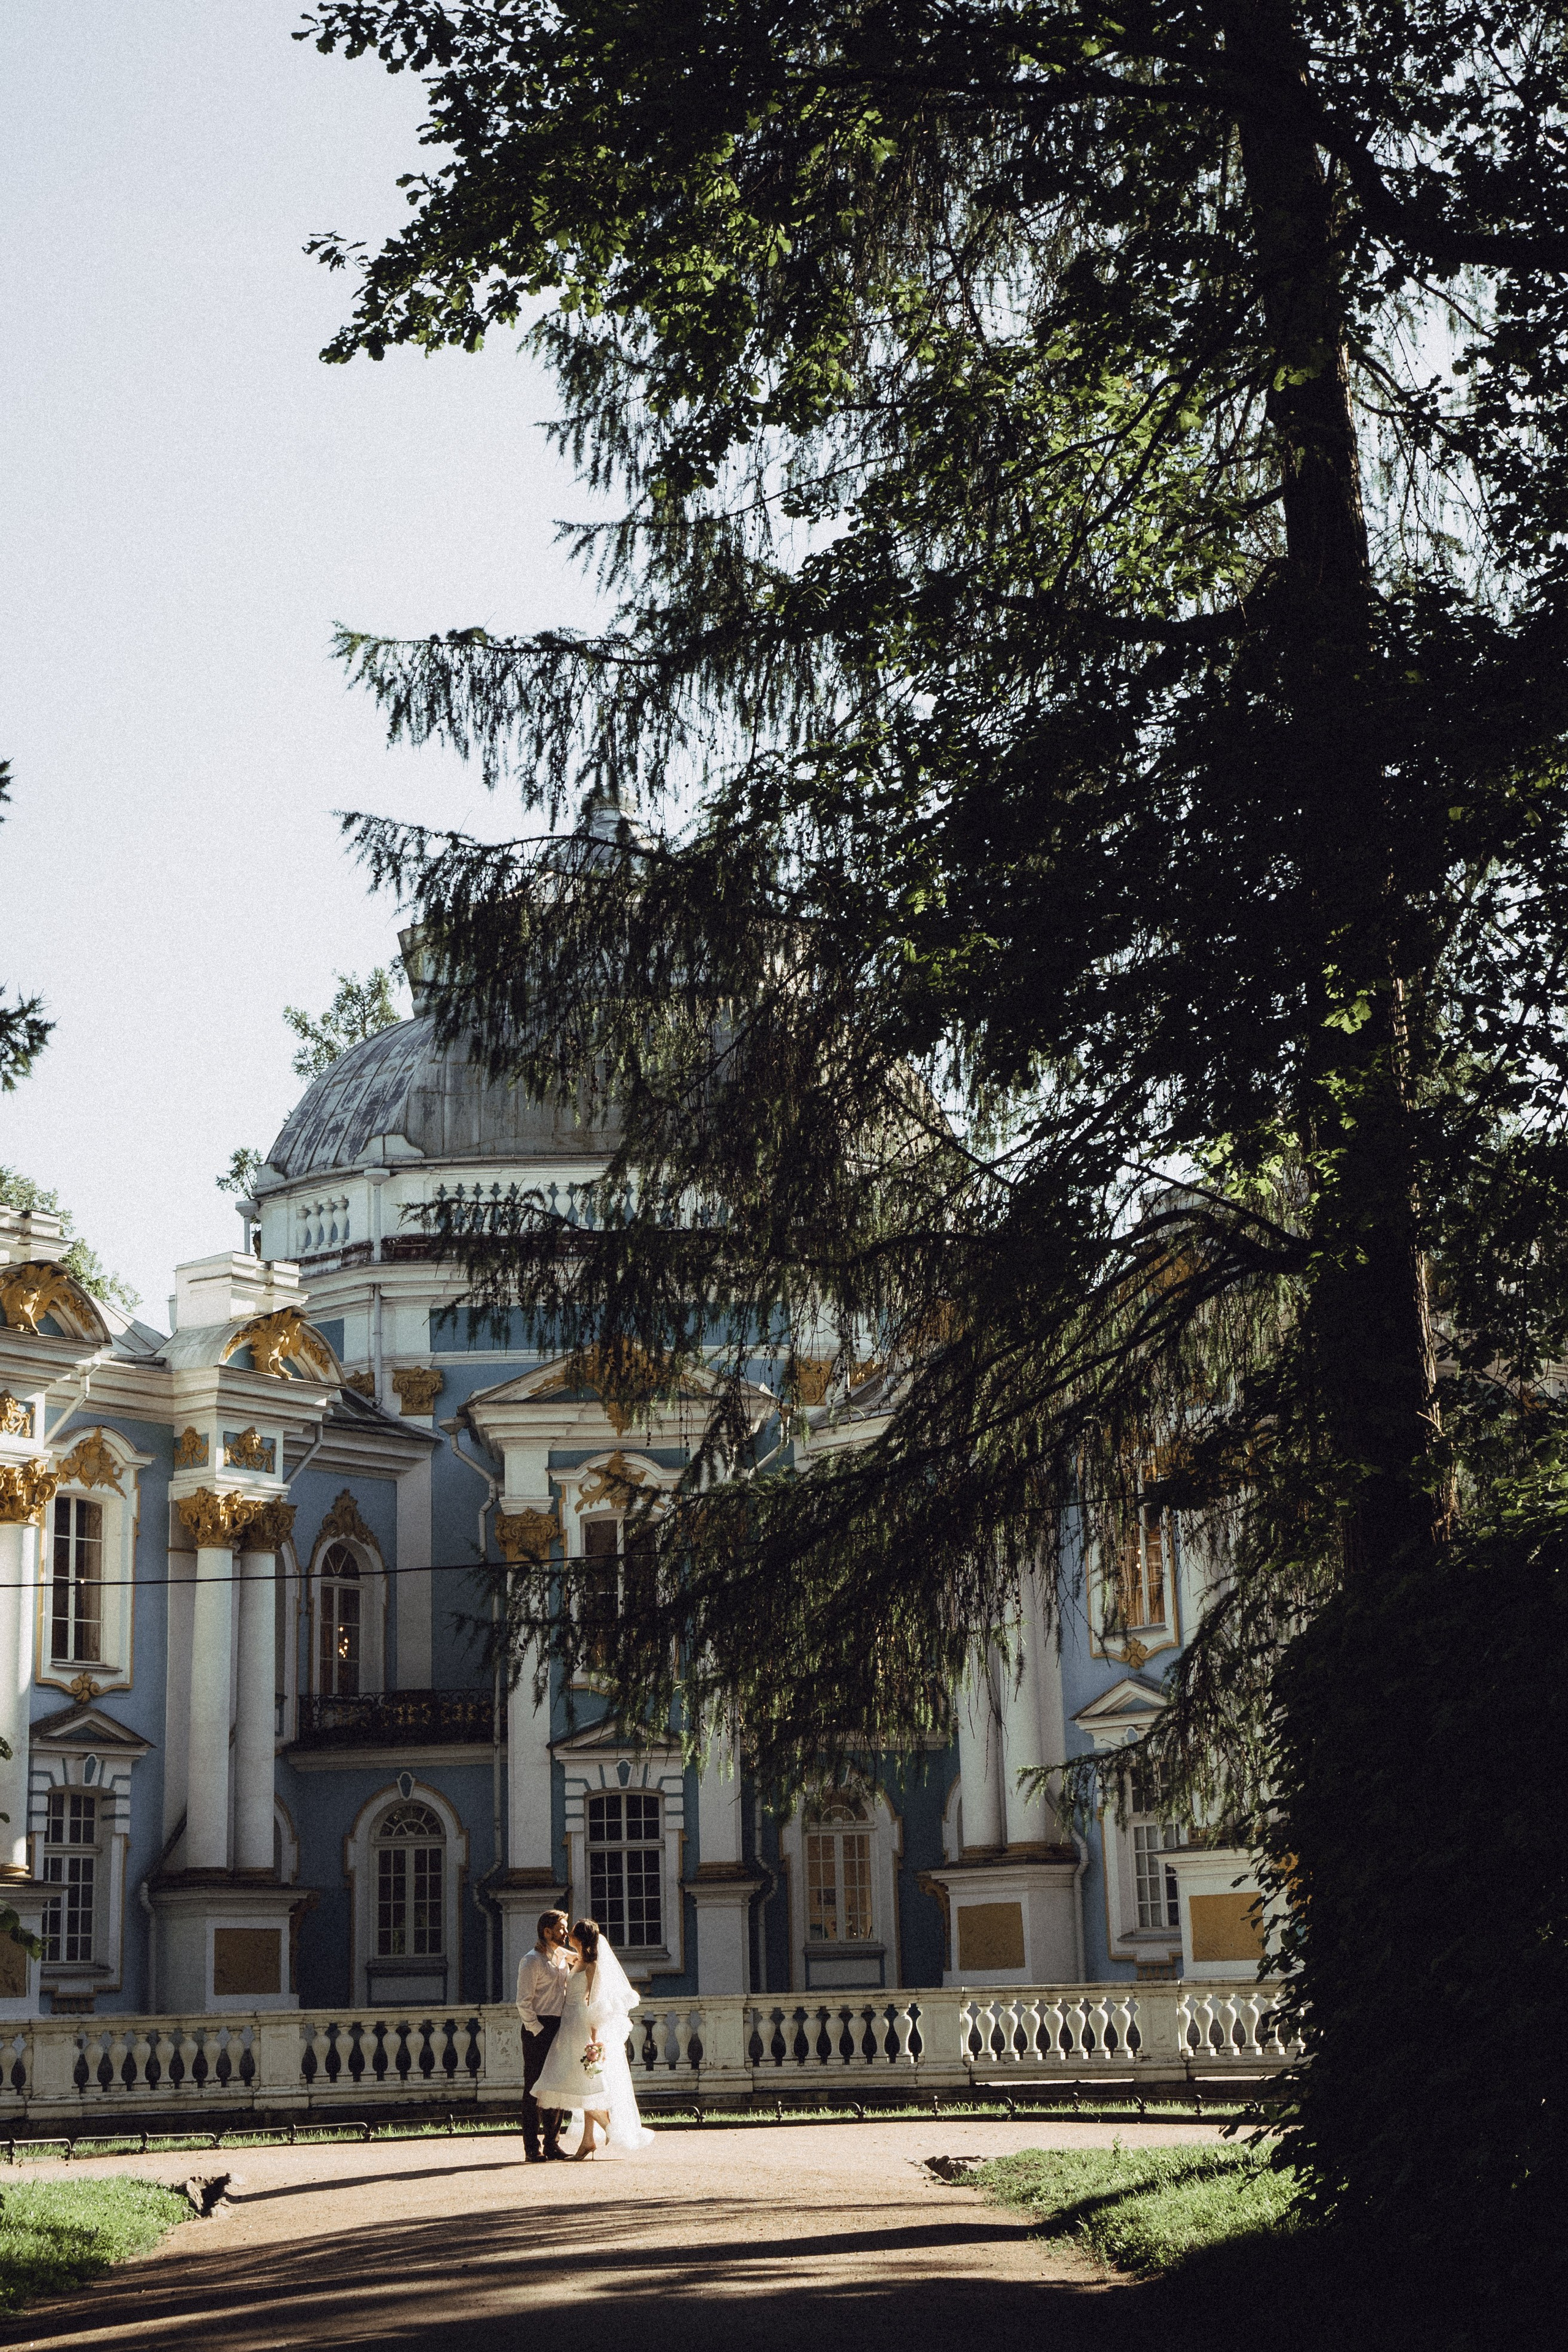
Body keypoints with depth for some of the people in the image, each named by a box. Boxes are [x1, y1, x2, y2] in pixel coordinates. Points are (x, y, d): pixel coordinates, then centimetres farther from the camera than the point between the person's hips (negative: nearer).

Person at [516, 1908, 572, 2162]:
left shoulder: (563, 1957, 14)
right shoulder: (532, 1961, -9)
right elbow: (523, 2002, -12)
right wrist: (538, 2031, -16)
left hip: (559, 2027, 7)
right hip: (537, 2028, -7)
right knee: (534, 2088, -4)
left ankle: (553, 2144, 16)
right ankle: (532, 2148, -3)